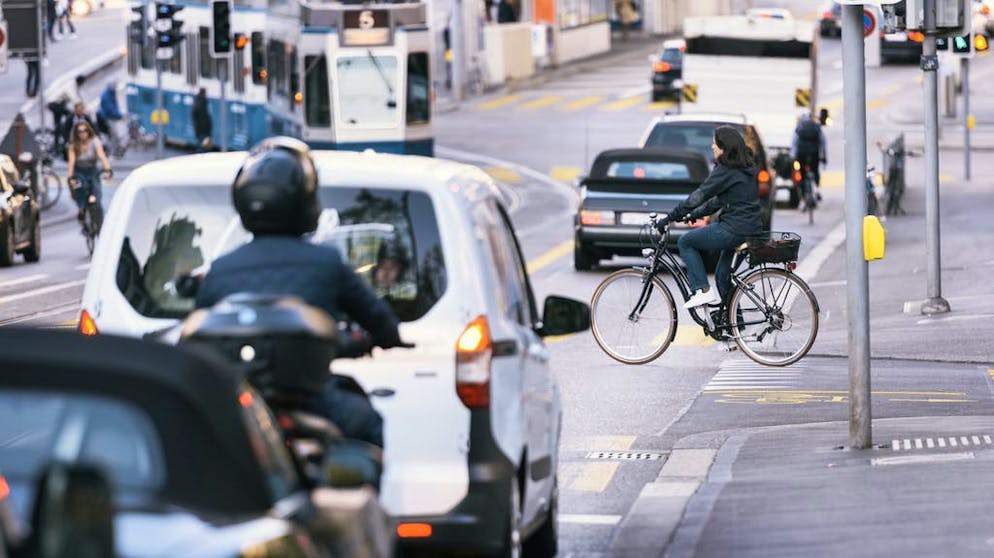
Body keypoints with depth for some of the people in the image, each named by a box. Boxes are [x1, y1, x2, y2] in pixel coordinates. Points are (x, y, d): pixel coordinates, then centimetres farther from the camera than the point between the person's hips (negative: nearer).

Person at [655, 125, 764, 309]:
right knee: (722, 275, 19)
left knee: (685, 242, 5)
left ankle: (703, 291, -2)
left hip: (734, 230, -9)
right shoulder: (745, 169, 15)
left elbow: (698, 196, -14)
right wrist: (694, 215, 20)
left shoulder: (726, 171, -14)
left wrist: (669, 218, -8)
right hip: (750, 228, 9)